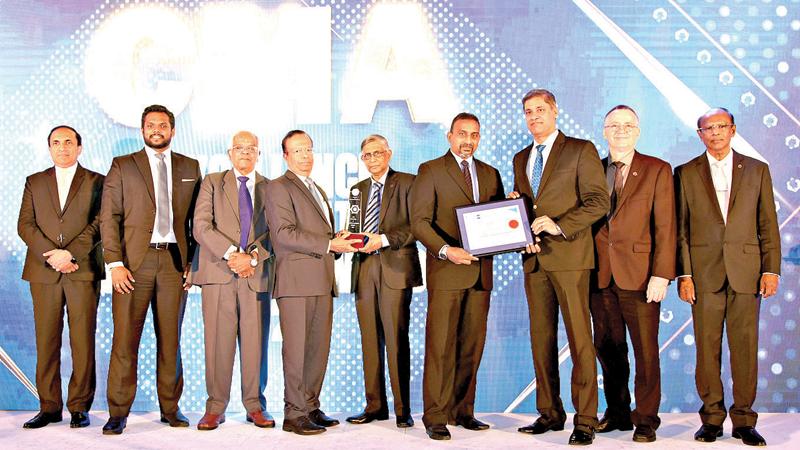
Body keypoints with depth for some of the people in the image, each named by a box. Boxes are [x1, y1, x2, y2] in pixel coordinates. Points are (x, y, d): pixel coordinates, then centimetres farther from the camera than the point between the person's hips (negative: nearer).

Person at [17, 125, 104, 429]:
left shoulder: (97, 182, 10)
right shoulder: (35, 182, 17)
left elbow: (98, 224, -2)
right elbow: (25, 225, 7)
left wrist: (70, 253, -13)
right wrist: (51, 255, -8)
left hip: (83, 270, -2)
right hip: (43, 271, 2)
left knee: (83, 341, -3)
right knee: (46, 341, 3)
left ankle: (79, 407, 3)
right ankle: (49, 407, 9)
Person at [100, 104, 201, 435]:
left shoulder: (190, 168, 14)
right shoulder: (122, 166, 8)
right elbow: (109, 218, 2)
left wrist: (194, 262, 3)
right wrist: (115, 263, -7)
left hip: (174, 261, 2)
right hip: (134, 262, -2)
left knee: (171, 339, 6)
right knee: (125, 339, -3)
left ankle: (170, 408, 14)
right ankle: (118, 413, 3)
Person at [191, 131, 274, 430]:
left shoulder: (269, 188, 14)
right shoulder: (212, 182, 11)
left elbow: (273, 232, 6)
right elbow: (201, 226, -1)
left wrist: (252, 257, -10)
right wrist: (231, 254, -12)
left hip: (256, 274, 1)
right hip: (218, 271, -1)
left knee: (255, 341, 2)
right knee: (218, 340, -2)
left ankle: (255, 405, 11)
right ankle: (215, 408, 6)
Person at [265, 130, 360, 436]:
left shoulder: (318, 191, 26)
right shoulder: (278, 188, -2)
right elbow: (284, 234, -13)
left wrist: (340, 241, 7)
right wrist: (329, 245, -16)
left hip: (322, 281, 8)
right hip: (297, 280, -8)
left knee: (319, 348, 7)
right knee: (297, 349, -6)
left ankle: (311, 407, 15)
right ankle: (295, 414, -2)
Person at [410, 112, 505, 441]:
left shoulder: (490, 174, 17)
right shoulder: (430, 171, 1)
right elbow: (419, 220, -6)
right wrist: (446, 250, -20)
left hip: (481, 271, 5)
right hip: (446, 269, -5)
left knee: (472, 345, 8)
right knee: (440, 346, -5)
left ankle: (462, 411, 18)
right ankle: (435, 417, 1)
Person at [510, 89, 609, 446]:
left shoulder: (581, 150, 1)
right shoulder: (521, 159, 20)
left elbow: (599, 201, -6)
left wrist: (560, 226, -17)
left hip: (569, 256, -6)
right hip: (535, 259, 6)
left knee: (579, 337, -6)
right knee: (541, 337, 8)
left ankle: (585, 420, -3)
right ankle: (549, 413, 16)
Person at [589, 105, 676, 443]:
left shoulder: (657, 170, 2)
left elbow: (665, 226, -4)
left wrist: (661, 275, -12)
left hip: (638, 275, -3)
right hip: (600, 274, 3)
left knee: (646, 351, 1)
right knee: (608, 349, 10)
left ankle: (646, 420, 12)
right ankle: (617, 413, 23)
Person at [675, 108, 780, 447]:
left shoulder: (757, 170, 11)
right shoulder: (686, 173, 9)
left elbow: (768, 225, 9)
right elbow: (680, 229, 5)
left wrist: (771, 269, 0)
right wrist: (683, 274, -3)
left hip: (746, 272, 1)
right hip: (704, 273, 0)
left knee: (746, 348, 1)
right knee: (707, 348, 2)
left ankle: (744, 421, 11)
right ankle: (712, 417, 12)